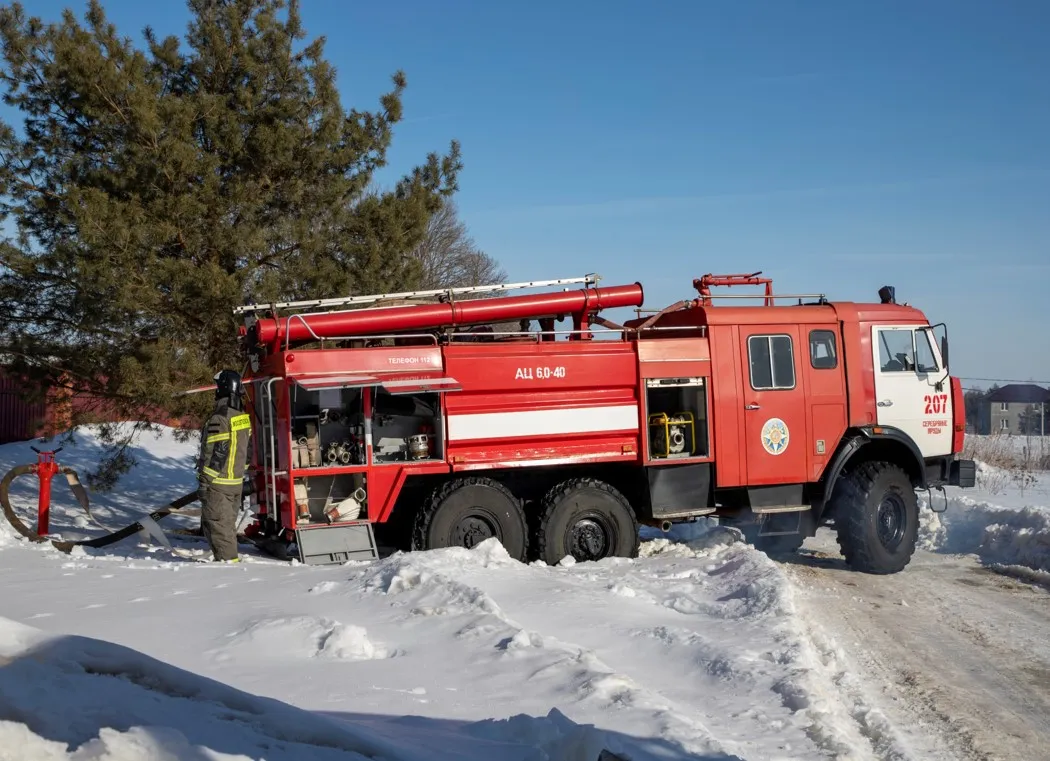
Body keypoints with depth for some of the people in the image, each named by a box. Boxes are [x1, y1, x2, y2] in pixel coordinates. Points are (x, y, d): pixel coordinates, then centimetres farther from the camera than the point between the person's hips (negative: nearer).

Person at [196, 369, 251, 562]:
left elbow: (213, 454, -19)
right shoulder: (243, 416, 9)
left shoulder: (219, 418, -18)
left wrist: (203, 482, -14)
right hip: (237, 482, 8)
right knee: (228, 523, 17)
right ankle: (230, 557, 24)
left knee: (216, 524, -2)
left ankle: (228, 560, -3)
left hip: (218, 483, -8)